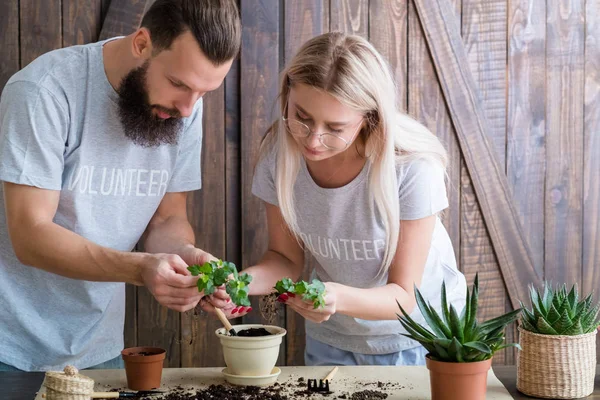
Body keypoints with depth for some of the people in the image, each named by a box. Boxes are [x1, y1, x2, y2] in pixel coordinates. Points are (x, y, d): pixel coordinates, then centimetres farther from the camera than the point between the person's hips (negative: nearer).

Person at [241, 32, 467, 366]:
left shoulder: (413, 169, -30)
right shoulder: (280, 154, -19)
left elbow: (403, 296, -24)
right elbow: (287, 258, -8)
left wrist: (339, 298, -43)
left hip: (417, 338, -3)